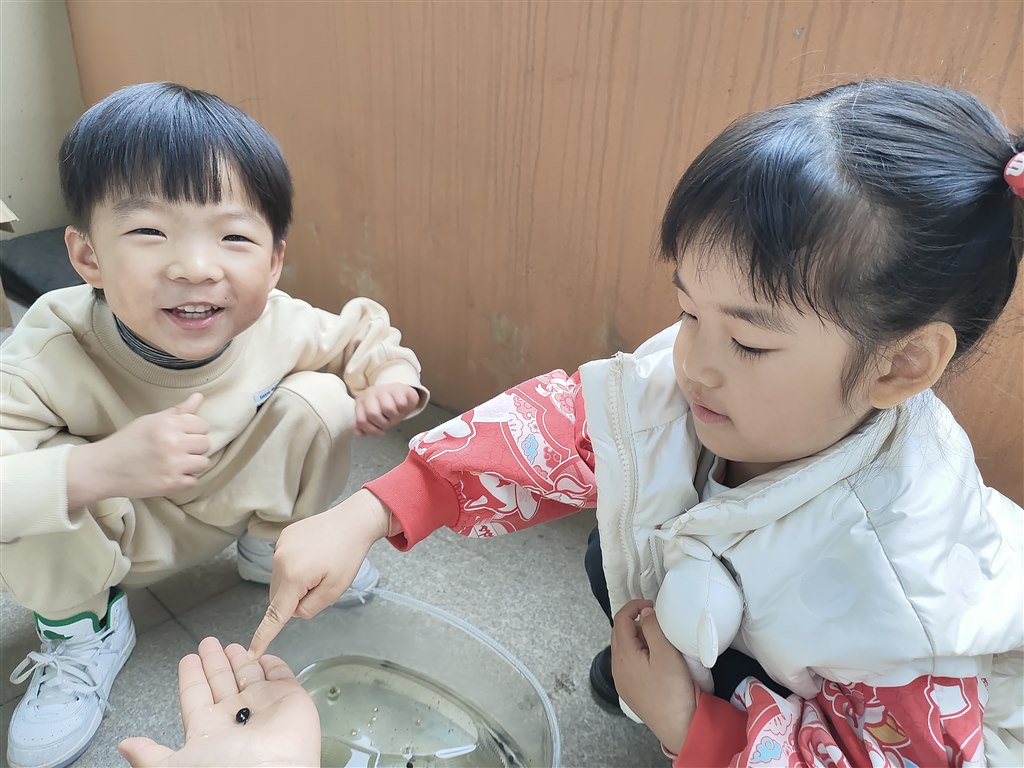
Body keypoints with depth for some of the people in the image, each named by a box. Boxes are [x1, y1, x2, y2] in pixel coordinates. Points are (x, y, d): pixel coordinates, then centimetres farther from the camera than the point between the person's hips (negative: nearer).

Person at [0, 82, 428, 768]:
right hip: (108, 538, -2)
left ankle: (275, 548, 10)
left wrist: (388, 377, -27)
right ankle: (82, 629, 0)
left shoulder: (281, 327, -26)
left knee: (321, 398, -18)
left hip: (228, 502, 2)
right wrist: (98, 468, -55)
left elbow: (364, 331, -6)